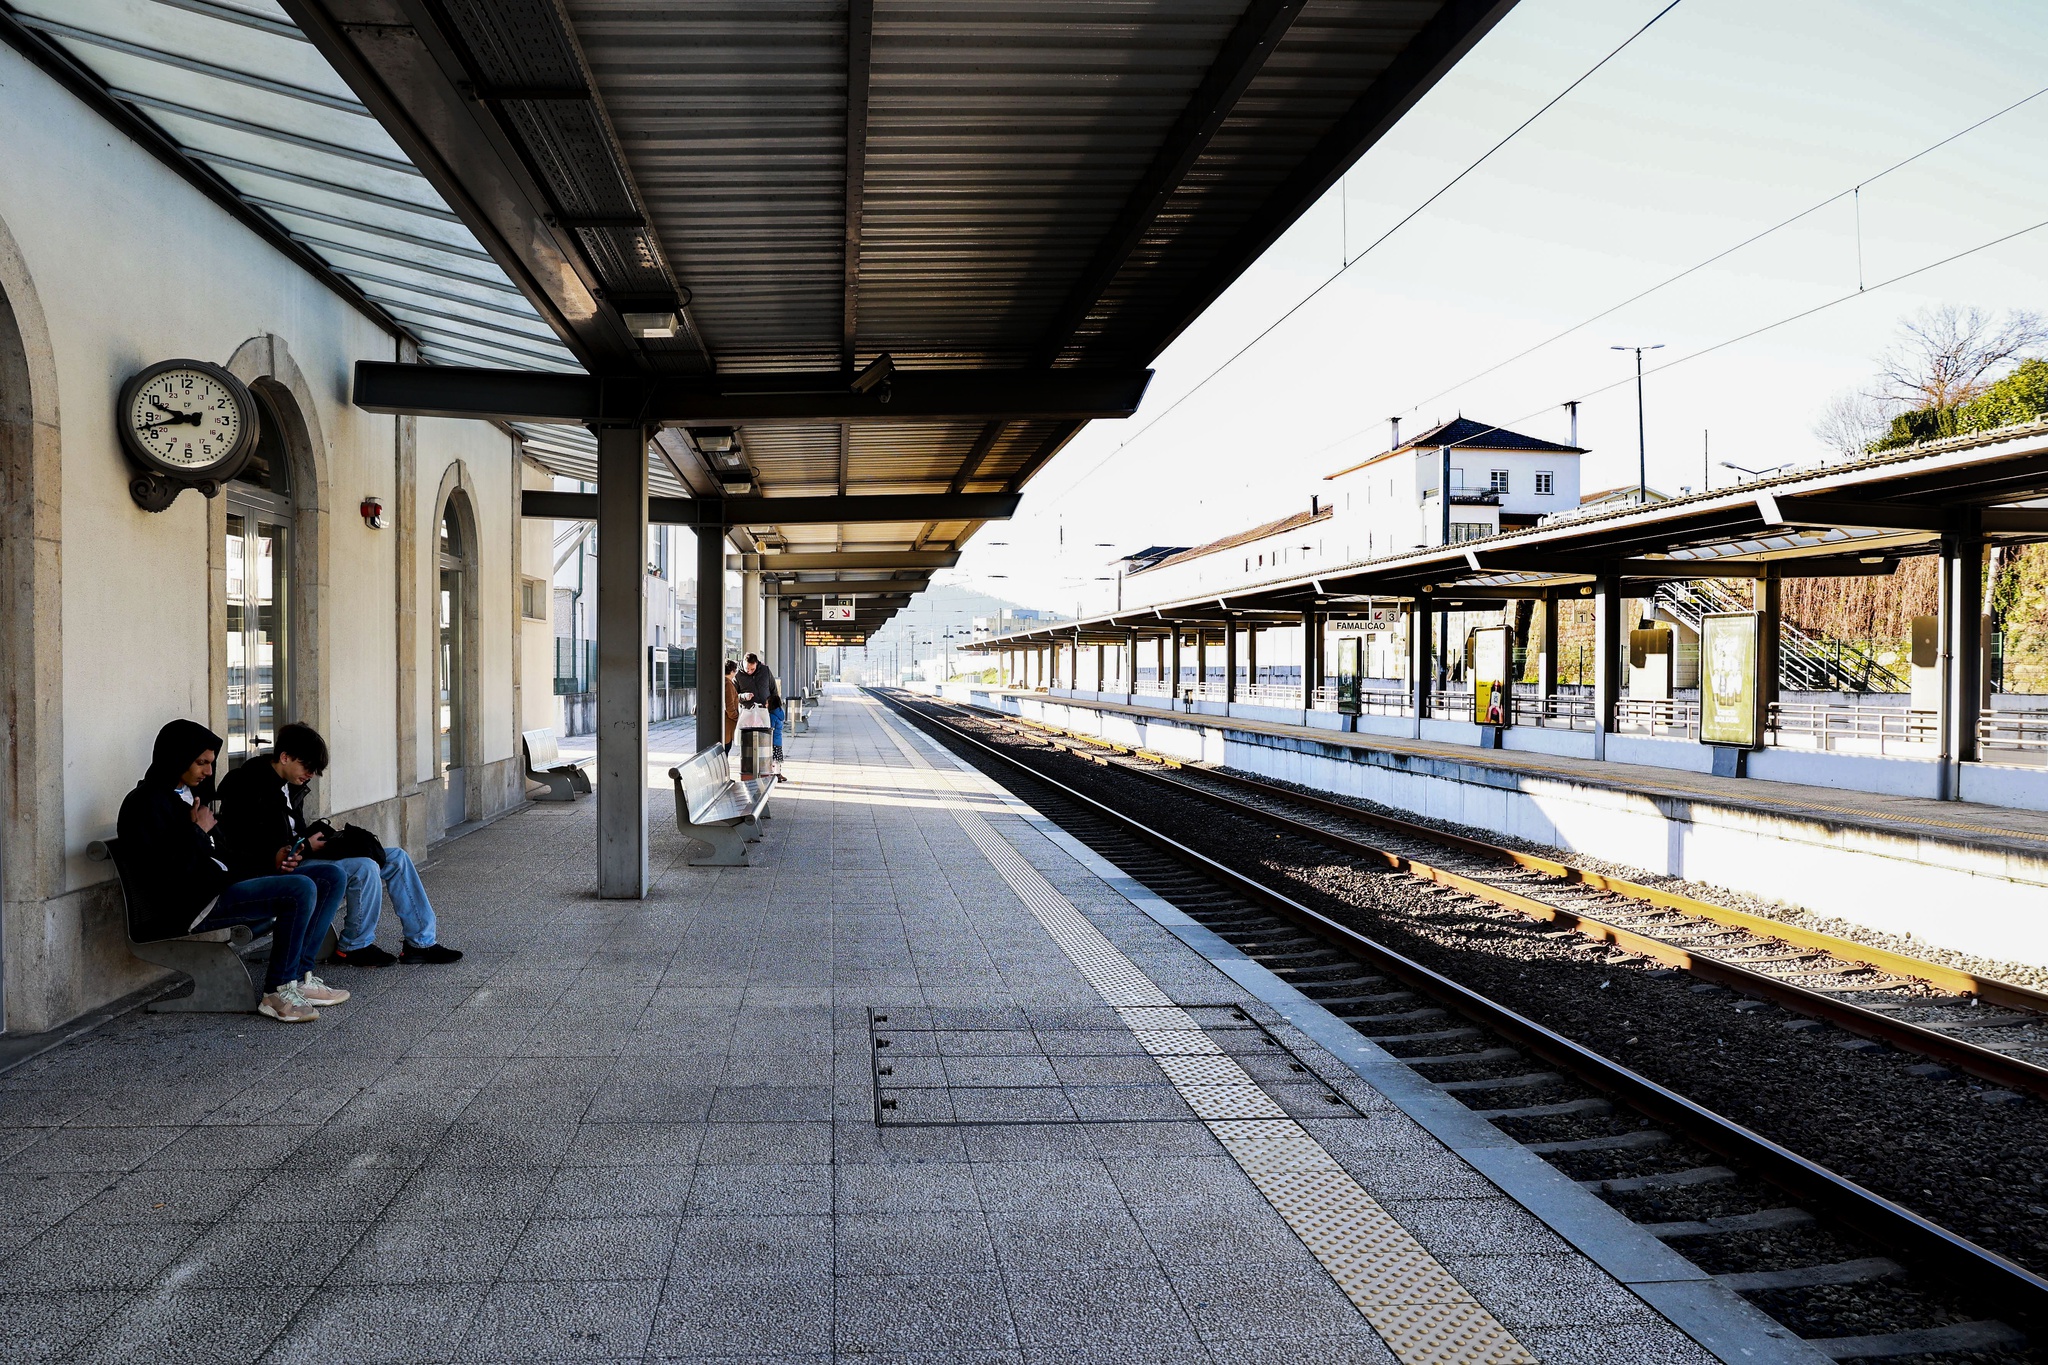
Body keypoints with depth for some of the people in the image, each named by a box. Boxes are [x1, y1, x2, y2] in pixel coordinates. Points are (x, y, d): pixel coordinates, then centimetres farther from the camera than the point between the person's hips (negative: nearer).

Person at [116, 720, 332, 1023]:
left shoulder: (188, 794, 18)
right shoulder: (148, 803, -12)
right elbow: (163, 875, -22)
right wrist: (198, 832, -13)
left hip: (218, 884, 10)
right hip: (188, 906, -10)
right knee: (301, 890, -21)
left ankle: (296, 978, 7)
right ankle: (277, 994, -14)